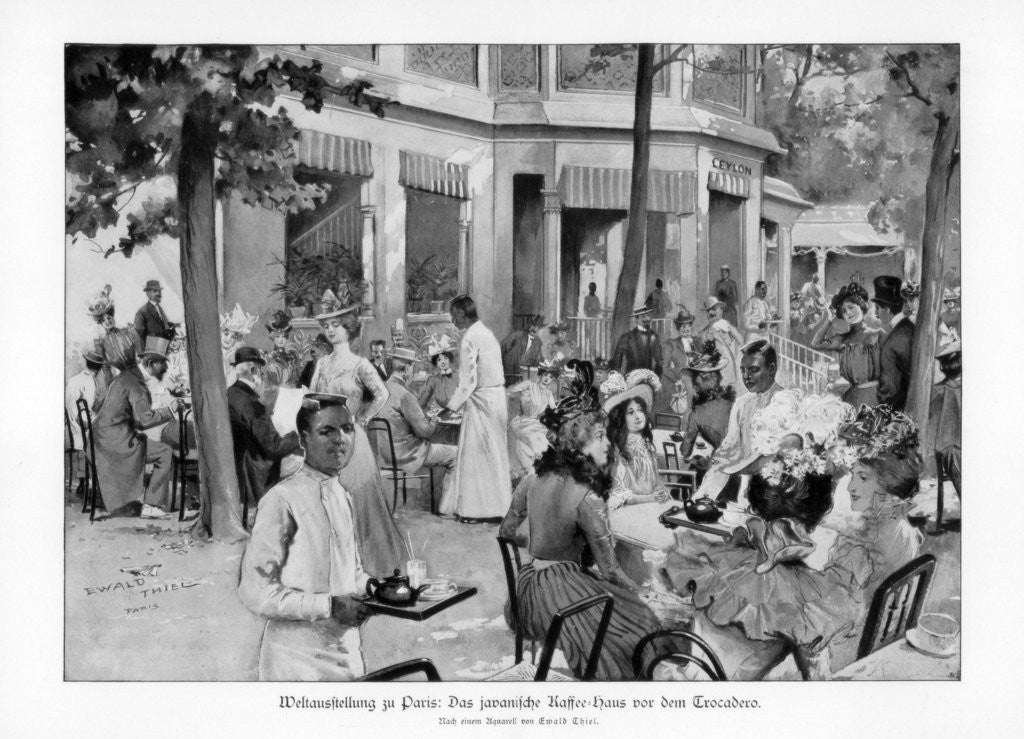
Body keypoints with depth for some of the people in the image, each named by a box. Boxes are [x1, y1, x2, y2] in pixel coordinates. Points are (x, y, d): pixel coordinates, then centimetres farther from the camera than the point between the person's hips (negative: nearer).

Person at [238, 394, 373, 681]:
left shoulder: (346, 499, 10)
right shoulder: (283, 500, -14)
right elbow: (255, 591, -17)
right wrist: (328, 606, -20)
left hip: (347, 651, 7)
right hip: (298, 659, -7)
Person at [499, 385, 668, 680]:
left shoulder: (536, 477, -3)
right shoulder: (587, 497, -23)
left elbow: (505, 532, 9)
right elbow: (609, 569, -15)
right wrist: (636, 588, 5)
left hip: (527, 590, 7)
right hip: (562, 593, -7)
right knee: (641, 620, 14)